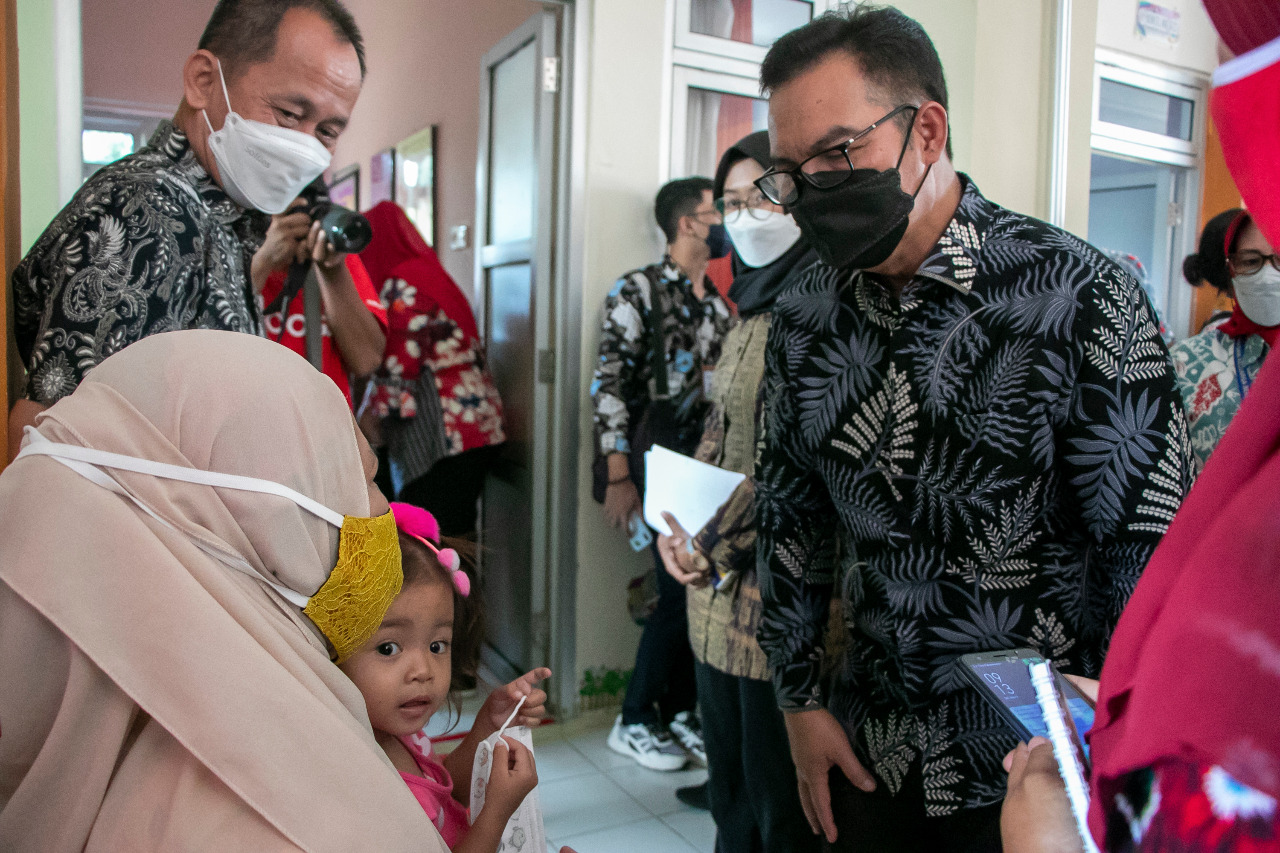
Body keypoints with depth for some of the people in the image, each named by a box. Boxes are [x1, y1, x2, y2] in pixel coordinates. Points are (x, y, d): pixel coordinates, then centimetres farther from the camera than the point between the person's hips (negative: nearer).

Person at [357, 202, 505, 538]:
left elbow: (398, 368, -15)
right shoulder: (431, 274, 21)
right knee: (454, 536, 15)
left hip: (446, 435, -10)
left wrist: (371, 414, 0)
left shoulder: (403, 287, -9)